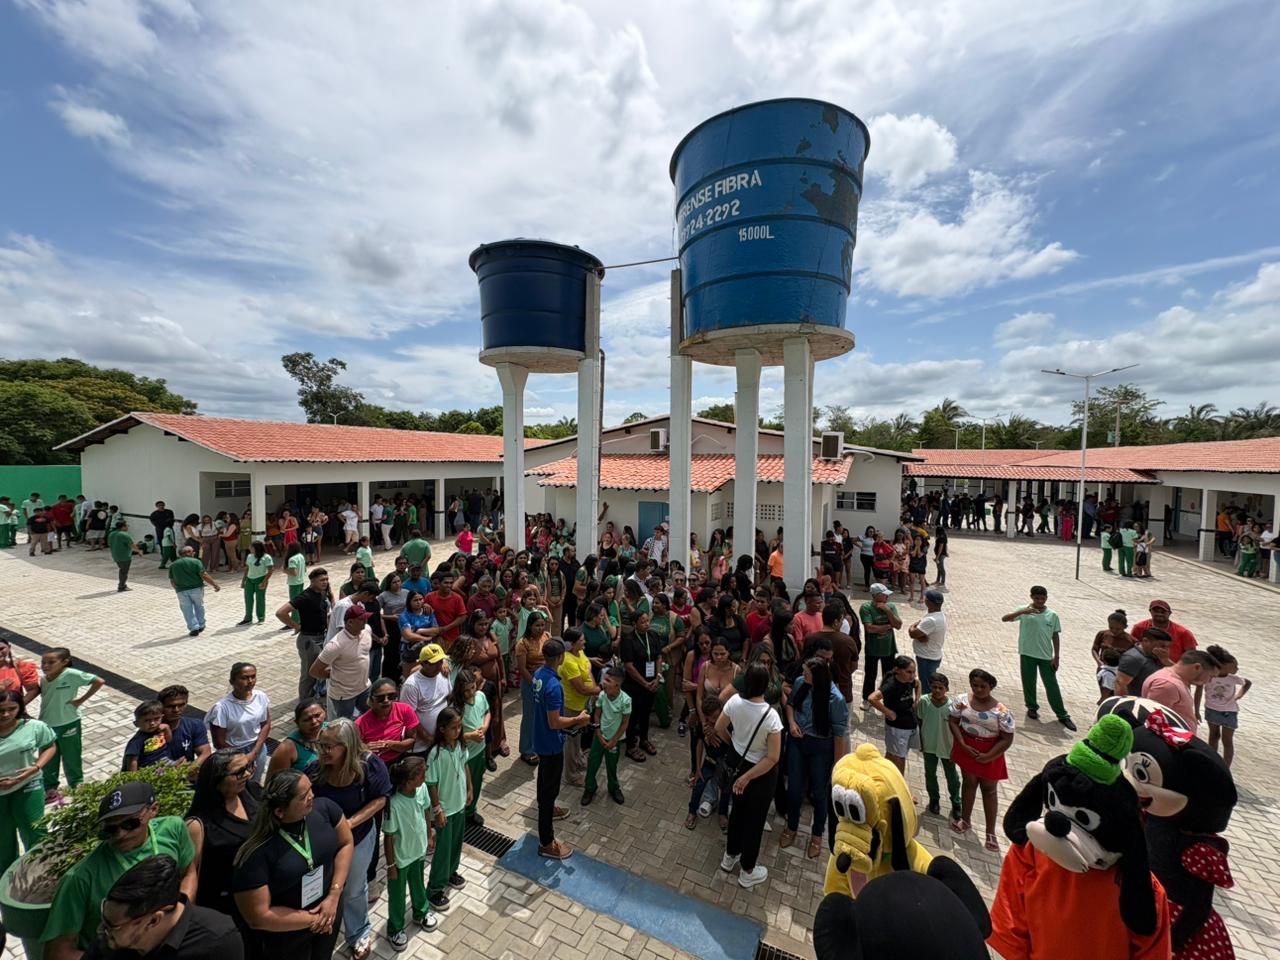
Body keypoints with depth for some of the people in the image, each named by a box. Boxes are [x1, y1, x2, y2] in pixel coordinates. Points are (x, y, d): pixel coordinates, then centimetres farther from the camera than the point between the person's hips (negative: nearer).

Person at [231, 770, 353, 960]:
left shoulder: (324, 807, -21)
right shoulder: (256, 854, -29)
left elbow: (345, 844, -8)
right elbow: (258, 917, -21)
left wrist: (334, 896, -16)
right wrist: (314, 919, -15)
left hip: (331, 908, 4)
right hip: (287, 935, -3)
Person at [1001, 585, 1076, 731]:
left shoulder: (1052, 615, 0)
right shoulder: (1024, 611, -7)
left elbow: (1056, 636, 4)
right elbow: (1004, 618, -20)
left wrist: (1056, 657, 1)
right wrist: (1022, 612, -34)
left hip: (1046, 656, 1)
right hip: (1027, 654, -1)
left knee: (1052, 685, 6)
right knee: (1028, 682, 10)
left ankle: (1062, 715, 19)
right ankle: (1032, 708, 28)